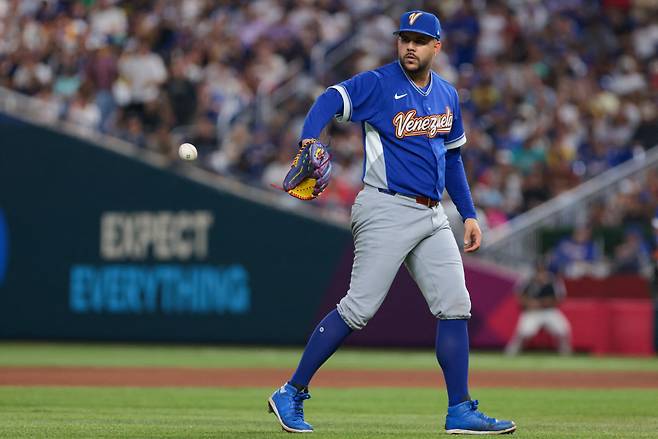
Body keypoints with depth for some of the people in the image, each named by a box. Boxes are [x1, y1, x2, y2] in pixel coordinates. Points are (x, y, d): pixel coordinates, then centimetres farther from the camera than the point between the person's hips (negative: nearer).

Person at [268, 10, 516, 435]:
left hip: (432, 216, 7)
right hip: (387, 210, -7)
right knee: (359, 308, -10)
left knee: (455, 305, 0)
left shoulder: (447, 94, 13)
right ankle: (291, 394, -1)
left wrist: (469, 214, 16)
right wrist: (310, 140, -45)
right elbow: (332, 100, -25)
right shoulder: (379, 83, -8)